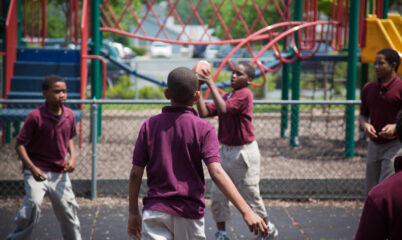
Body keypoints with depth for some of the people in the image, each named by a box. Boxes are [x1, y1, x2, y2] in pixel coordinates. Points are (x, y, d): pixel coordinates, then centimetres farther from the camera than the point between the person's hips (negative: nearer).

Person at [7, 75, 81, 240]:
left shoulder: (69, 115, -2)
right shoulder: (35, 116, -18)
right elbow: (20, 144, -13)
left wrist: (72, 157, -1)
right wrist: (32, 167, -23)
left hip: (60, 172, 5)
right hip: (37, 170, -5)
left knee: (68, 208, 11)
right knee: (34, 203, -25)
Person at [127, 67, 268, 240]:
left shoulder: (149, 125, 1)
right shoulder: (203, 129, -7)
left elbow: (136, 173, 1)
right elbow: (216, 172, -19)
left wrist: (133, 212, 13)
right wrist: (246, 211, -24)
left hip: (154, 211, 1)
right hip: (189, 212, -1)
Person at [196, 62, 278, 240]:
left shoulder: (244, 94, -14)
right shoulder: (226, 96, 11)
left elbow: (223, 109, -28)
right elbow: (204, 112, 2)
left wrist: (211, 84, -23)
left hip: (243, 153, -8)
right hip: (225, 151, 8)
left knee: (250, 195, 3)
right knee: (217, 195, 5)